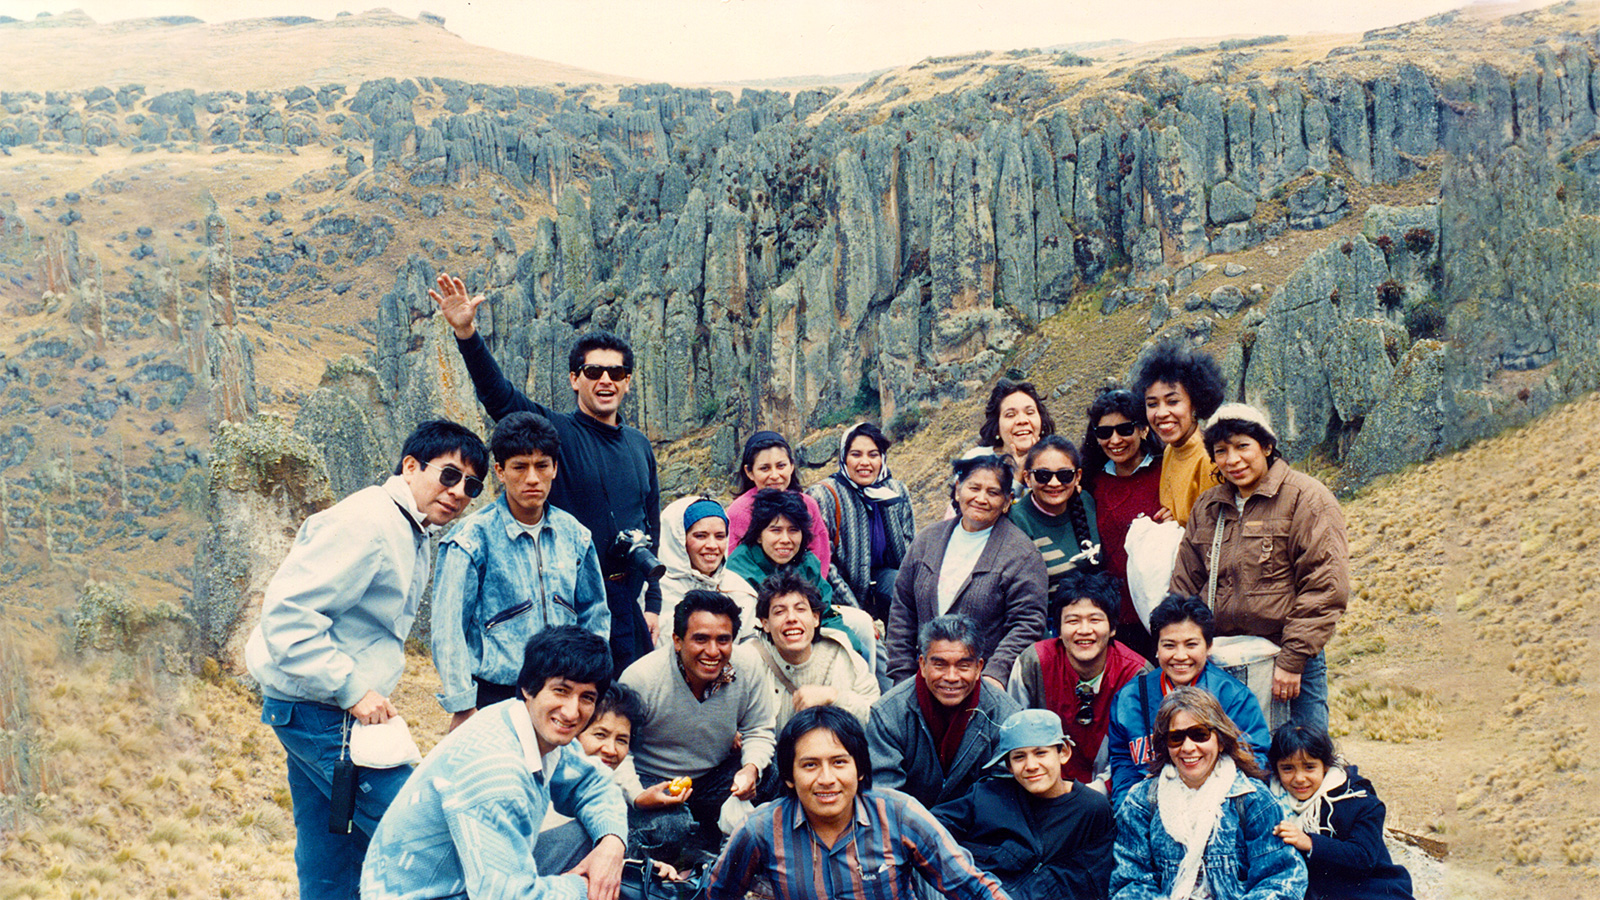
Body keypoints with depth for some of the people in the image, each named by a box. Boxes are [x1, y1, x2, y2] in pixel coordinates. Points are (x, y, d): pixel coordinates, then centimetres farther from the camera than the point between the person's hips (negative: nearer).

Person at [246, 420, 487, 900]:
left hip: (336, 712, 10)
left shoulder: (414, 536, 15)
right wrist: (351, 689, -23)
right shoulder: (366, 521, -18)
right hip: (319, 710, -10)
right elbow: (286, 612, -24)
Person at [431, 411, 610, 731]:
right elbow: (448, 629, -8)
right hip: (495, 696, -4)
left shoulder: (573, 533, 6)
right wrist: (462, 708, -10)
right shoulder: (472, 539, -9)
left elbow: (594, 614, 18)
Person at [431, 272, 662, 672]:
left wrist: (653, 602, 13)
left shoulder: (640, 445, 13)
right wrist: (467, 333, -35)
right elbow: (497, 394, -19)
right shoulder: (556, 433, -3)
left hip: (629, 602, 5)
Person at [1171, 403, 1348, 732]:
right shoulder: (1206, 506, 13)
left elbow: (1325, 588, -10)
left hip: (1289, 663, -5)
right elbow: (1185, 584, 18)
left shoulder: (1306, 498, -5)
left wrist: (1292, 660, -14)